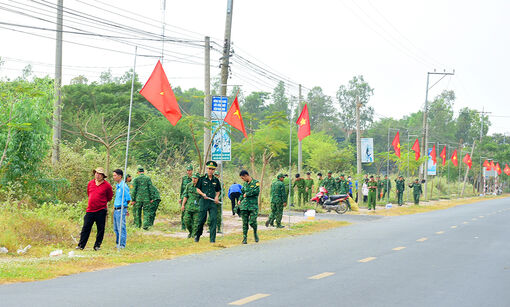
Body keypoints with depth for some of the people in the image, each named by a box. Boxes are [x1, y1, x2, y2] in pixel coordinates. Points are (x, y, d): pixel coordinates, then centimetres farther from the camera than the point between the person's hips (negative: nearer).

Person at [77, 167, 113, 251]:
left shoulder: (107, 185, -3)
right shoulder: (90, 183, 9)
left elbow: (109, 197, 9)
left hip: (101, 211, -3)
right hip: (90, 210, 3)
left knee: (100, 229, 3)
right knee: (86, 228, 2)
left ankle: (97, 245, 13)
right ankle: (81, 245, 7)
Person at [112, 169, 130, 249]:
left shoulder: (123, 186, -15)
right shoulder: (117, 186, 13)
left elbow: (128, 199, -13)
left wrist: (122, 206, 2)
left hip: (121, 210, -9)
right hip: (116, 210, 9)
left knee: (121, 228, -4)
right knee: (116, 228, 16)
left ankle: (122, 244, 2)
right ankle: (118, 243, 26)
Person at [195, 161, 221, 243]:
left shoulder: (216, 180, 10)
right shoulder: (202, 179, 3)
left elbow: (218, 191, 19)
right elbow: (197, 189, 6)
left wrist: (217, 197, 0)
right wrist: (203, 194, -12)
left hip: (213, 202, 2)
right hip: (204, 201, -2)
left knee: (213, 220, -8)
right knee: (201, 220, 2)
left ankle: (212, 238, -6)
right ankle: (197, 235, 24)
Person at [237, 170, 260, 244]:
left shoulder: (256, 182, -2)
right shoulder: (245, 184, 16)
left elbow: (257, 191, -17)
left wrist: (247, 194, -10)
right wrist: (240, 200, 10)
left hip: (253, 206, -5)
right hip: (244, 206, 5)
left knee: (252, 222, -10)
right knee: (245, 223, 1)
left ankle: (255, 232, 19)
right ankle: (244, 238, 7)